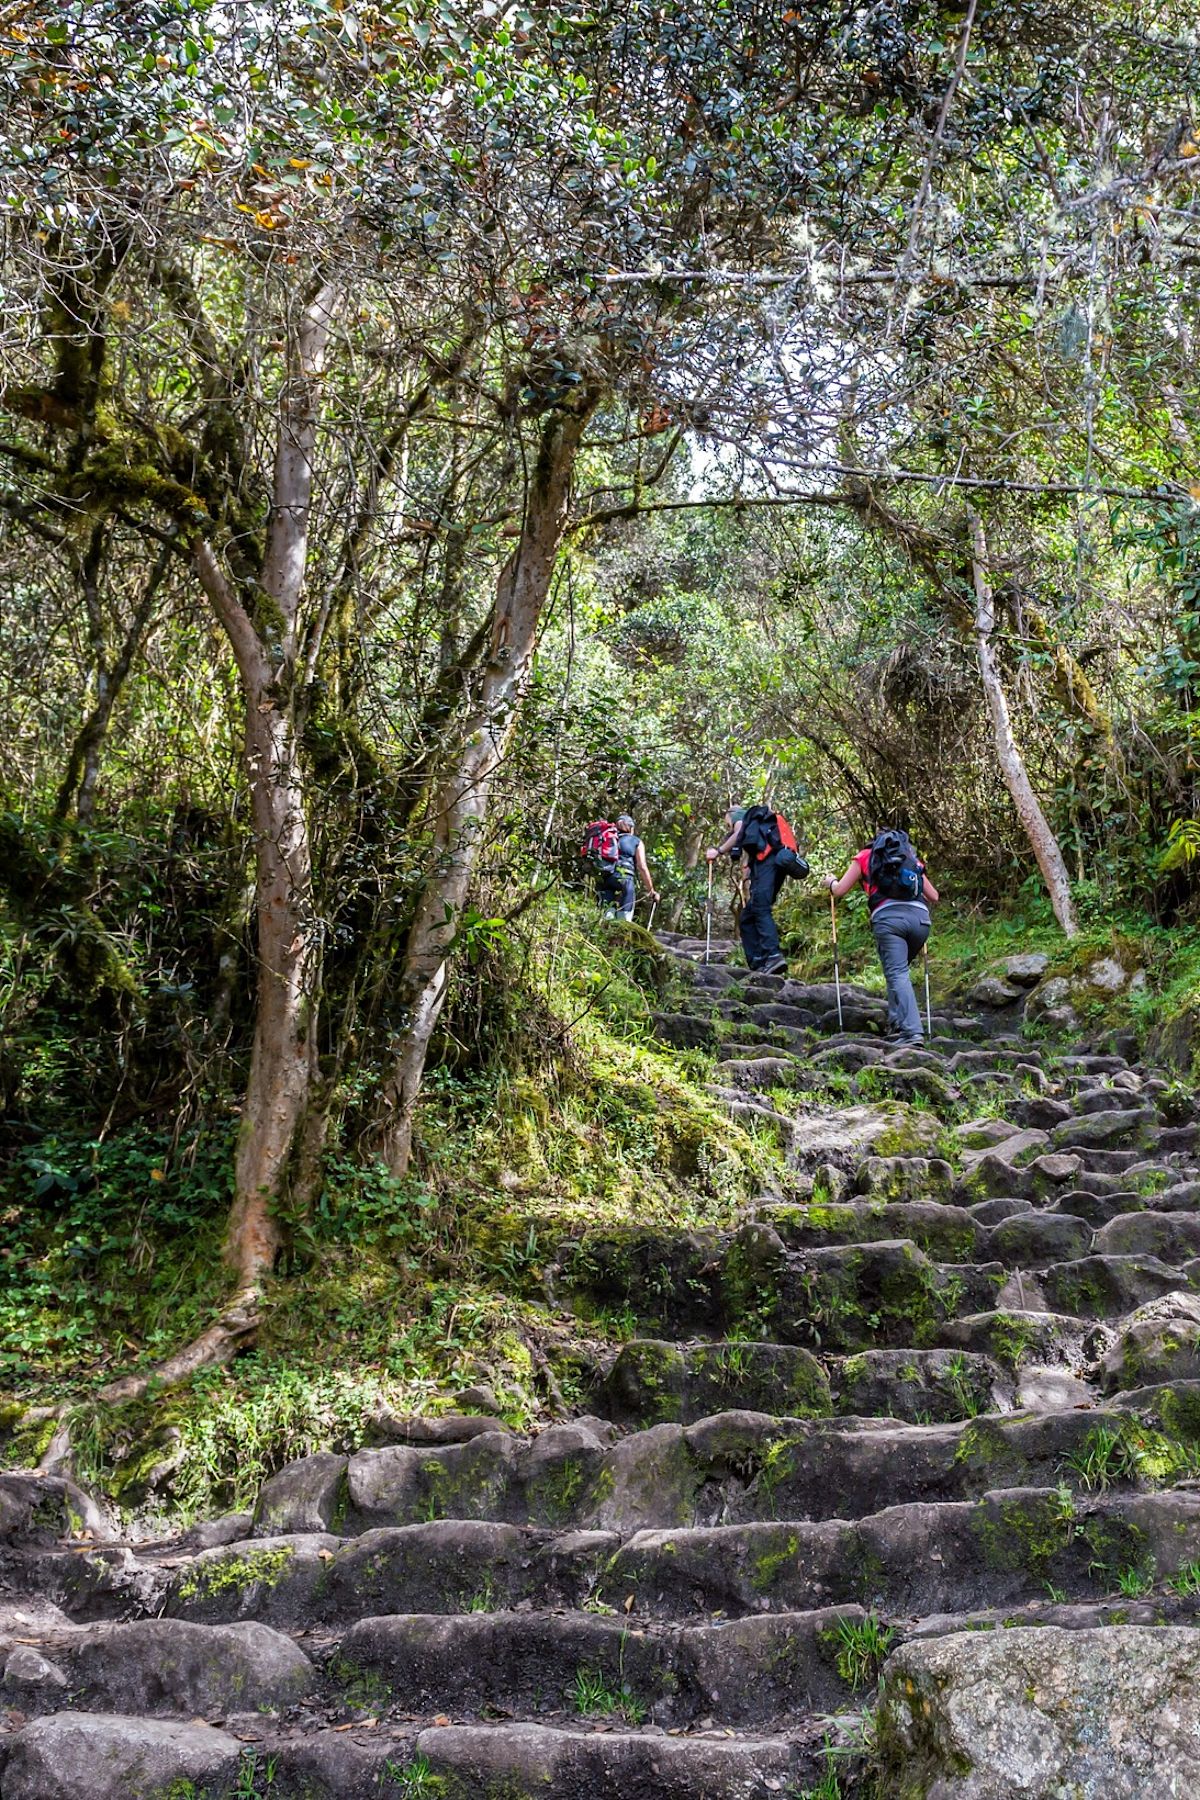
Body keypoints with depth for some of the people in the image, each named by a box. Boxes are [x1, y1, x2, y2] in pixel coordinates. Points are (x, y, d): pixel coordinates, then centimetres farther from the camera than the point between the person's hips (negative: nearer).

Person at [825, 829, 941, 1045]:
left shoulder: (864, 857, 22)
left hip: (888, 916, -4)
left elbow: (839, 892, 19)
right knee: (899, 969, 21)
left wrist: (831, 881, 41)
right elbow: (934, 897, 29)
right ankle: (897, 1022, 14)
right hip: (920, 916, 4)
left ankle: (912, 1031, -22)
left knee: (897, 974, -9)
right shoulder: (912, 859, 31)